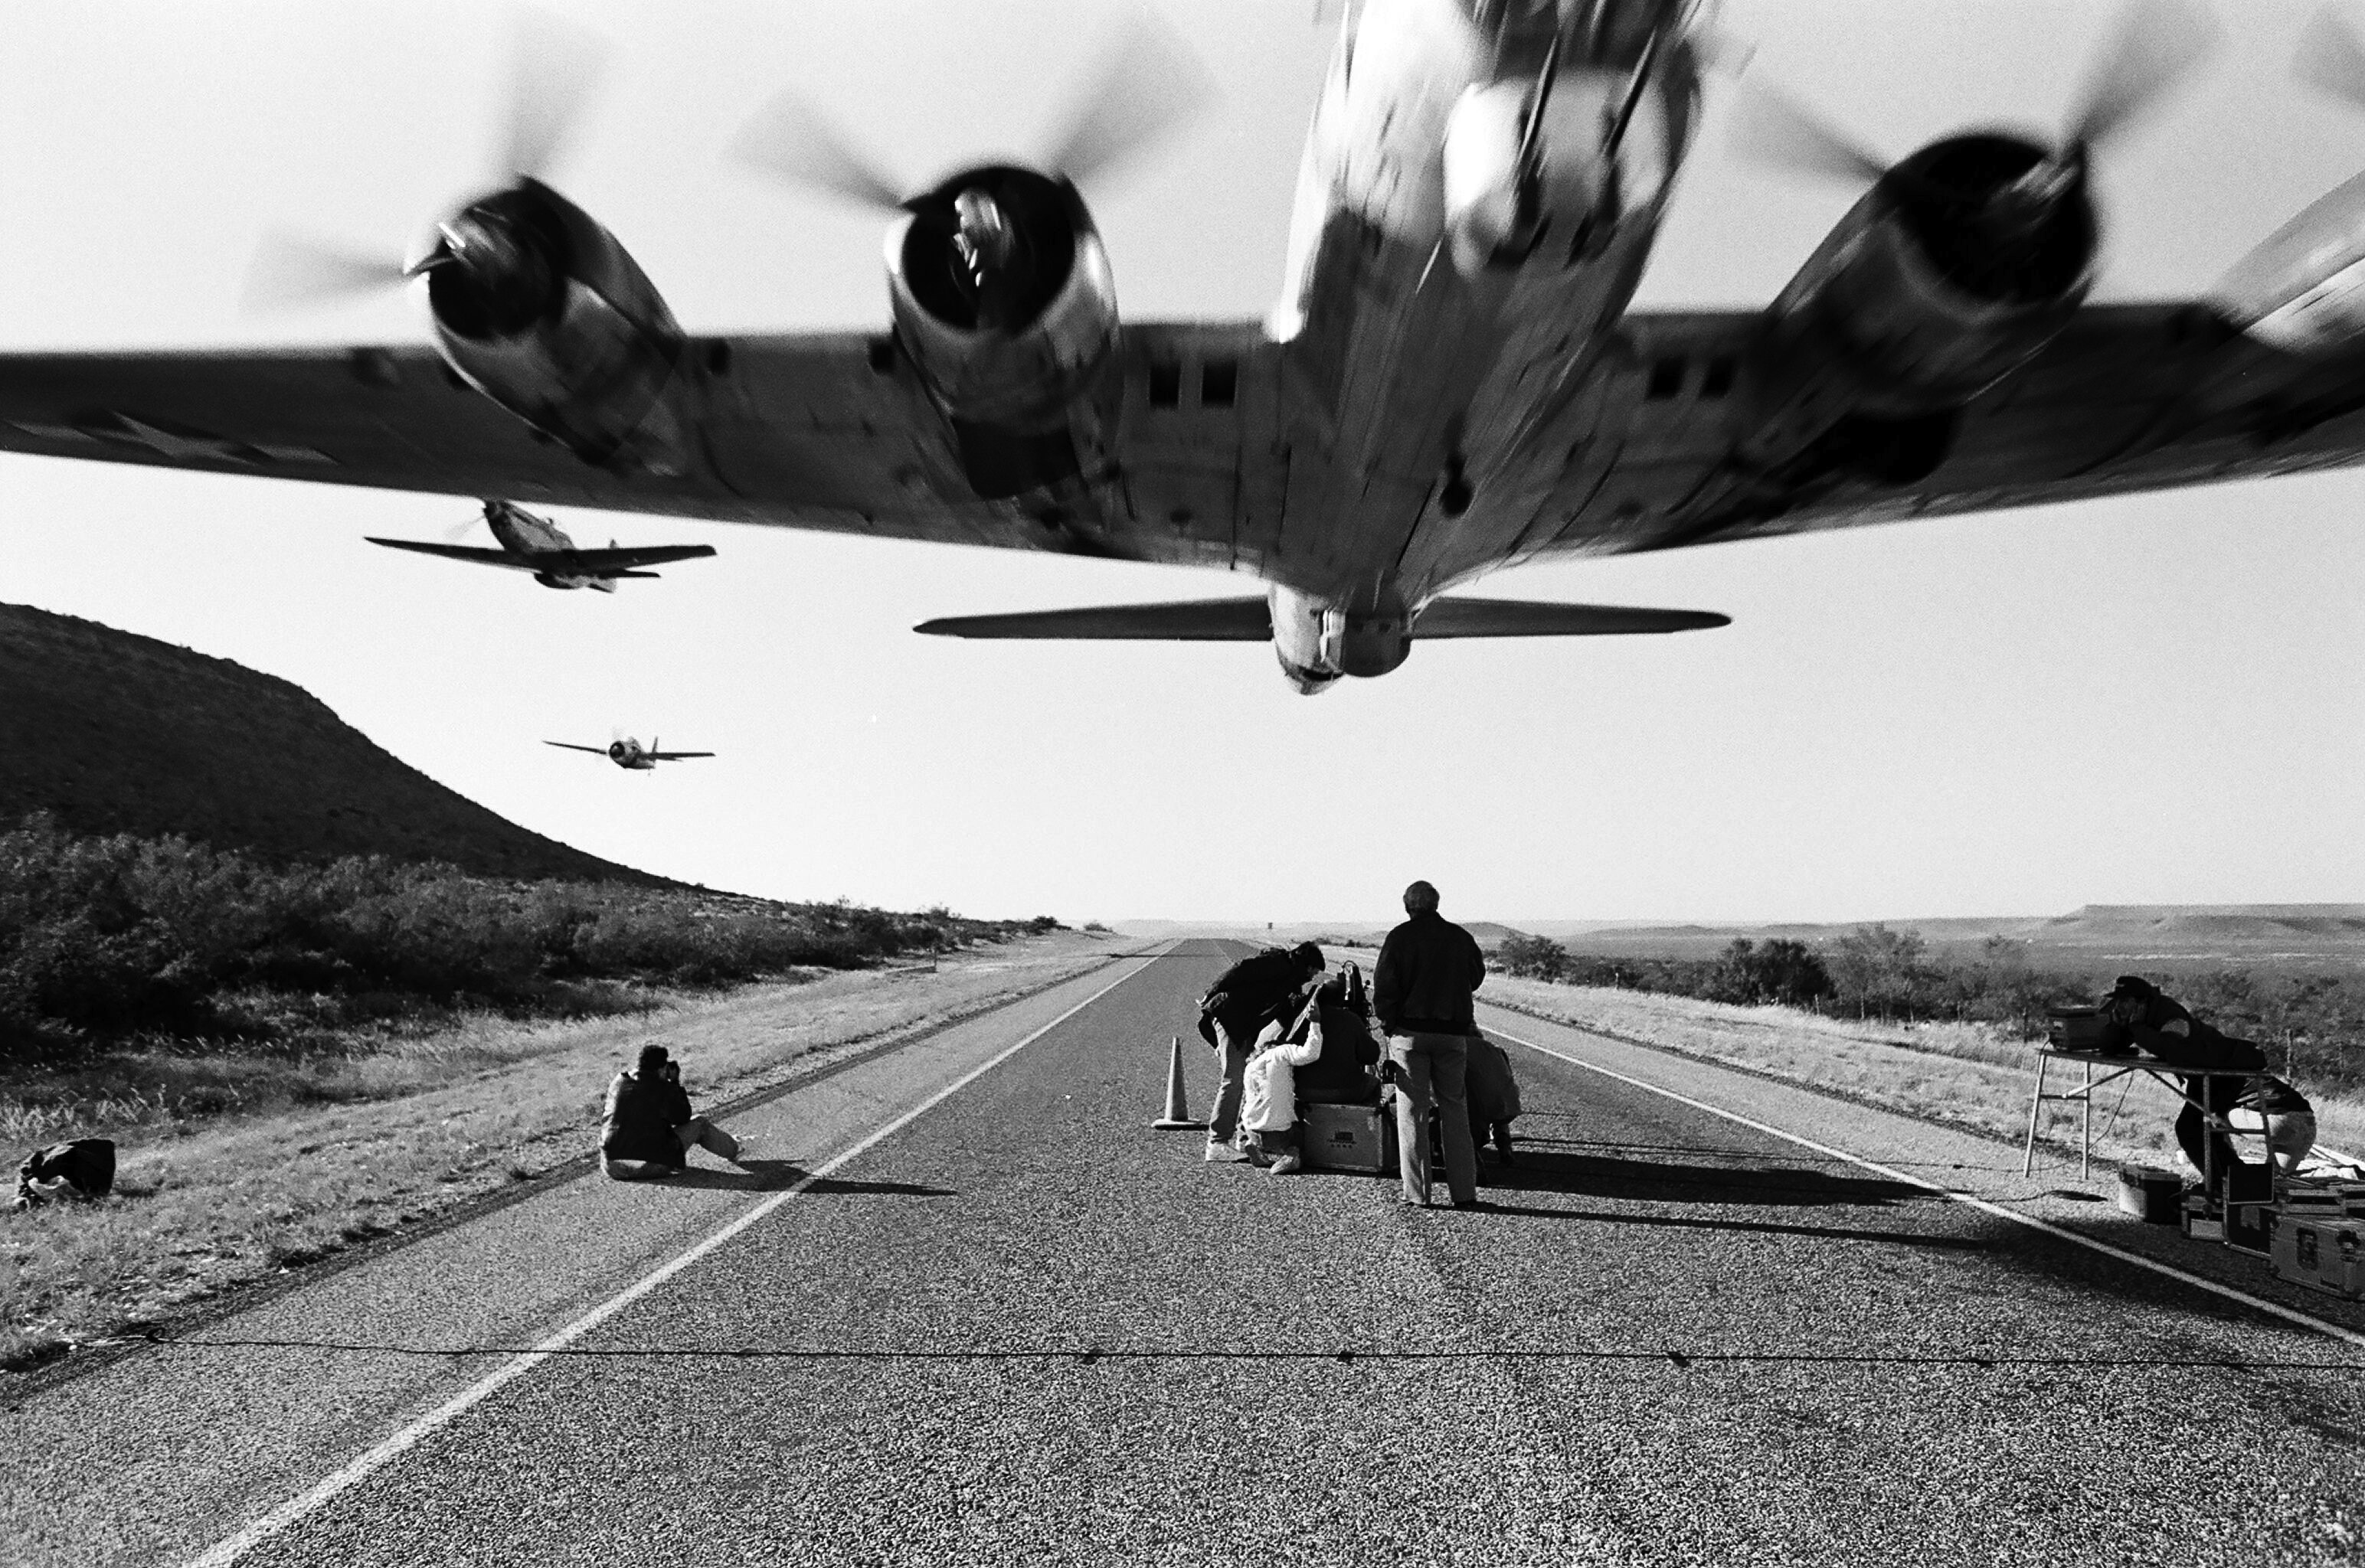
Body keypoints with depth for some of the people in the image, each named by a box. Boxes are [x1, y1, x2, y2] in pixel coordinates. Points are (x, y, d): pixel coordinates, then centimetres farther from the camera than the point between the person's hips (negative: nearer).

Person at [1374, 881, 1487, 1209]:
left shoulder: (1400, 937, -5)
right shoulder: (1460, 936, 5)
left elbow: (1384, 987, -9)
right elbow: (1476, 978, 17)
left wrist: (1388, 1022, 4)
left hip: (1410, 1033, -3)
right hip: (1453, 1033, 3)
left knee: (1412, 1111, 3)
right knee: (1454, 1109, 10)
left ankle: (1416, 1192, 4)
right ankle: (1464, 1191, 8)